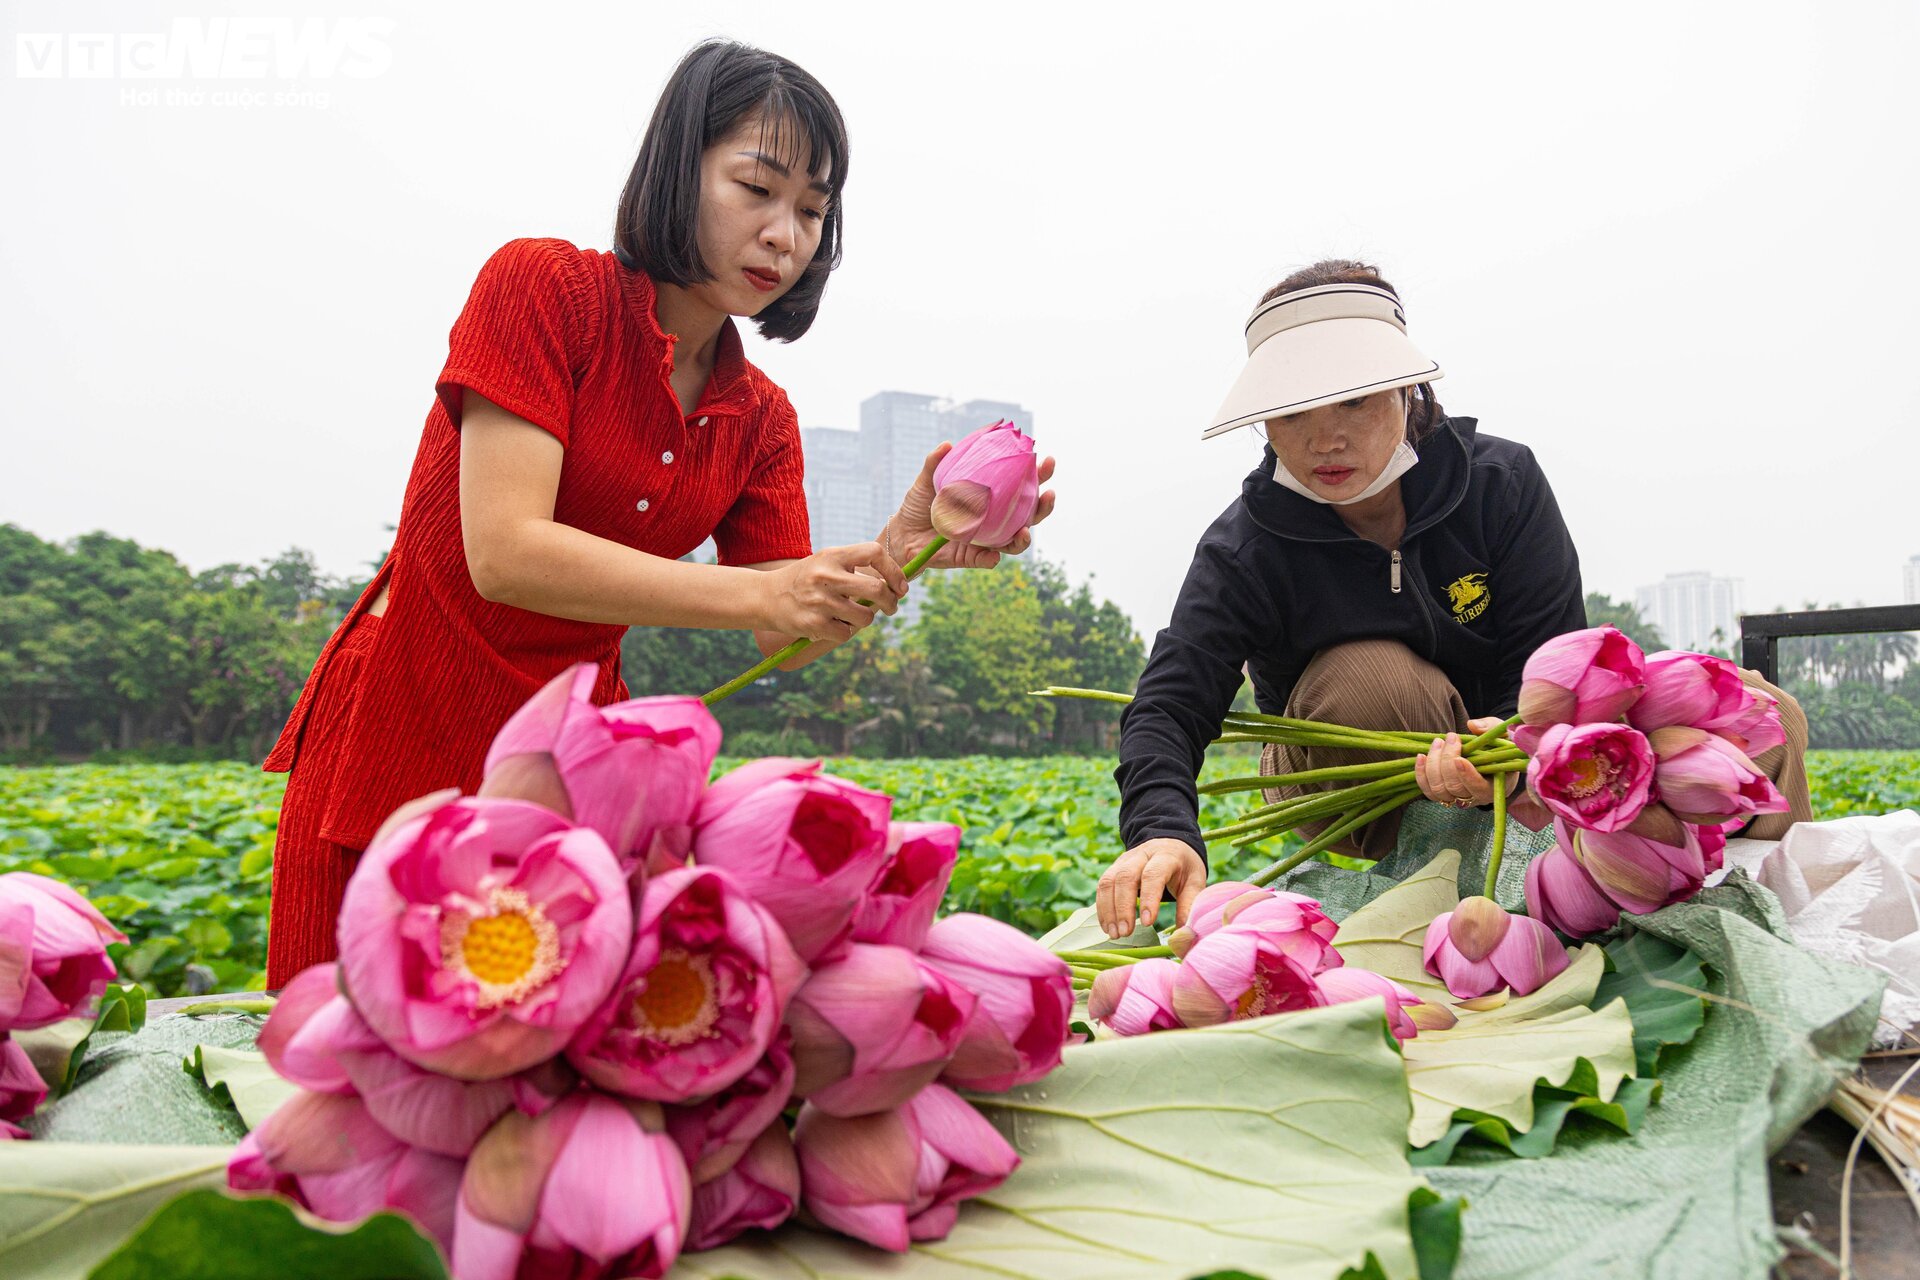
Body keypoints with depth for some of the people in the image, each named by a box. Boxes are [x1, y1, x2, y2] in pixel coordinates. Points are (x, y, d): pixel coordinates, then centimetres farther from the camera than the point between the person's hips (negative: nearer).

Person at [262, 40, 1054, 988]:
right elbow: (504, 553, -23)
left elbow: (787, 641, -4)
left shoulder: (761, 421, 3)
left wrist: (895, 551, -23)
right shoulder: (545, 286, -12)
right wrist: (752, 596, -30)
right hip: (401, 741, -4)